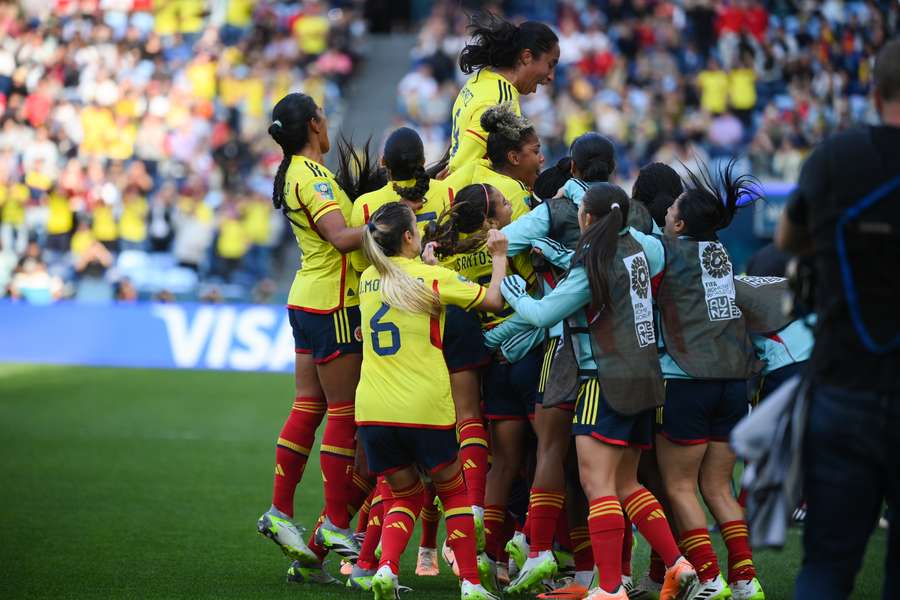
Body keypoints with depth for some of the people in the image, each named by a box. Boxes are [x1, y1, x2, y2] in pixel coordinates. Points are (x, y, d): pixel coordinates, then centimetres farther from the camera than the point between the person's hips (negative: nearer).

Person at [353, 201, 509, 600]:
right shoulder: (433, 277, -6)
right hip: (424, 410, -4)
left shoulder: (368, 279, 9)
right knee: (454, 492, 15)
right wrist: (499, 256, 15)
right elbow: (493, 299, 2)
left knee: (406, 495, 18)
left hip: (373, 411, 4)